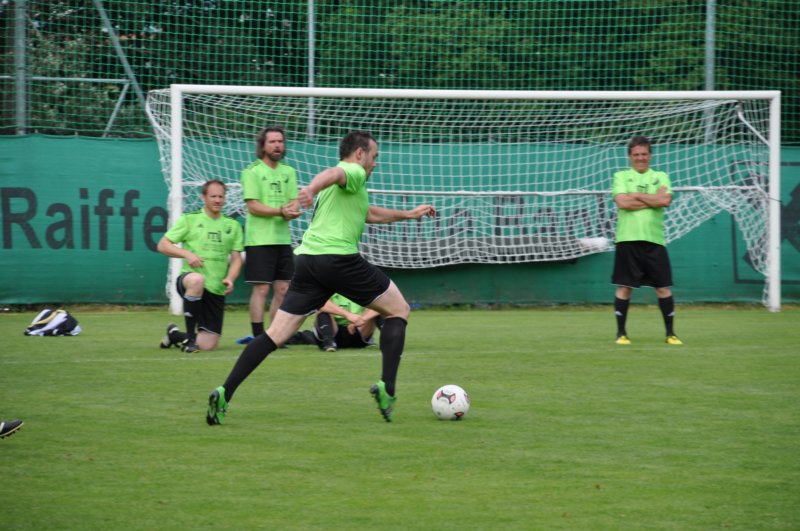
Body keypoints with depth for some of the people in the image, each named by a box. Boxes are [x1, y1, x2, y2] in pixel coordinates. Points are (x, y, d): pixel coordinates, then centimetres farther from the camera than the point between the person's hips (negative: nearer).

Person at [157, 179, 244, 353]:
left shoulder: (233, 225, 12)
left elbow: (236, 258, 10)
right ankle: (189, 337, -27)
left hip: (216, 291, 4)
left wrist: (230, 278, -10)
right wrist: (186, 253, -16)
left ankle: (175, 334, 31)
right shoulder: (189, 219, 2)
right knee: (197, 280, -43)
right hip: (189, 280, -4)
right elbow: (162, 245, 1)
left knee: (208, 345, -4)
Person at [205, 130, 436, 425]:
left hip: (307, 258, 8)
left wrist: (410, 214, 55)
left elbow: (371, 214, 47)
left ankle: (224, 393, -10)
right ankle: (387, 388, -2)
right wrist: (311, 190, -45)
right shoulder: (354, 173, 2)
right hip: (339, 258, -8)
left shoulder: (345, 184, 31)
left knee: (275, 334, 3)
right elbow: (332, 174, -23)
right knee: (398, 310, 9)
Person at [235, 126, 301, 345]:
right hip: (259, 239, -6)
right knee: (261, 289, -7)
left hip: (283, 239, 6)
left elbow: (295, 204, 8)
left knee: (282, 290, 5)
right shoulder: (252, 172, -4)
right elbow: (253, 206, -12)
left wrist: (292, 210, -16)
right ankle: (257, 336, -5)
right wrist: (280, 211, -22)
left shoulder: (288, 172, 15)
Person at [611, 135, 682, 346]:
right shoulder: (621, 176, 8)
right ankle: (621, 333, 9)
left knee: (663, 288, 1)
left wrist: (636, 195, -6)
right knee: (624, 287, 0)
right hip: (628, 240, -1)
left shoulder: (661, 177, 12)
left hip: (654, 240, 1)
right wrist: (652, 200, -6)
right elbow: (622, 202, -10)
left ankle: (670, 333, 10)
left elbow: (665, 199, -7)